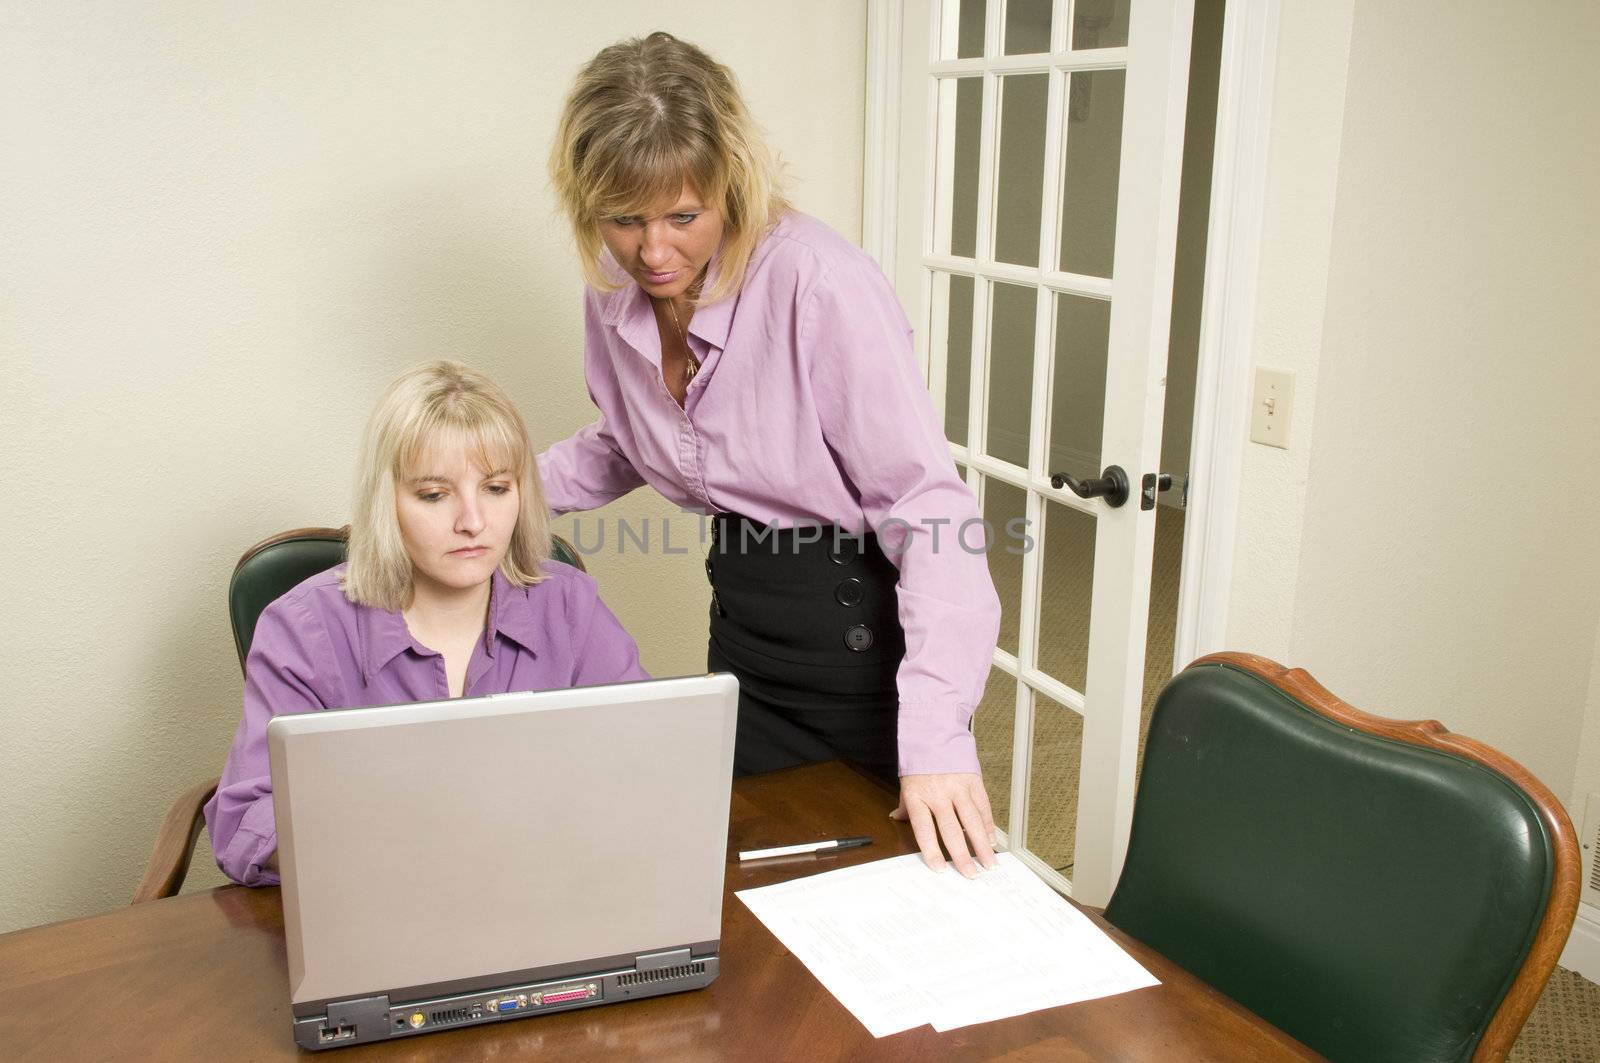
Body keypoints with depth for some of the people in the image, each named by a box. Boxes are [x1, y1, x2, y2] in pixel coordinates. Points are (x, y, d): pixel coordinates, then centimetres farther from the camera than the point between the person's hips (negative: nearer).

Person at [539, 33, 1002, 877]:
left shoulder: (818, 283, -25)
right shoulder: (616, 293, -3)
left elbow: (927, 508, -26)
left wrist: (936, 735, -32)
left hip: (861, 619, -6)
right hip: (743, 616, 6)